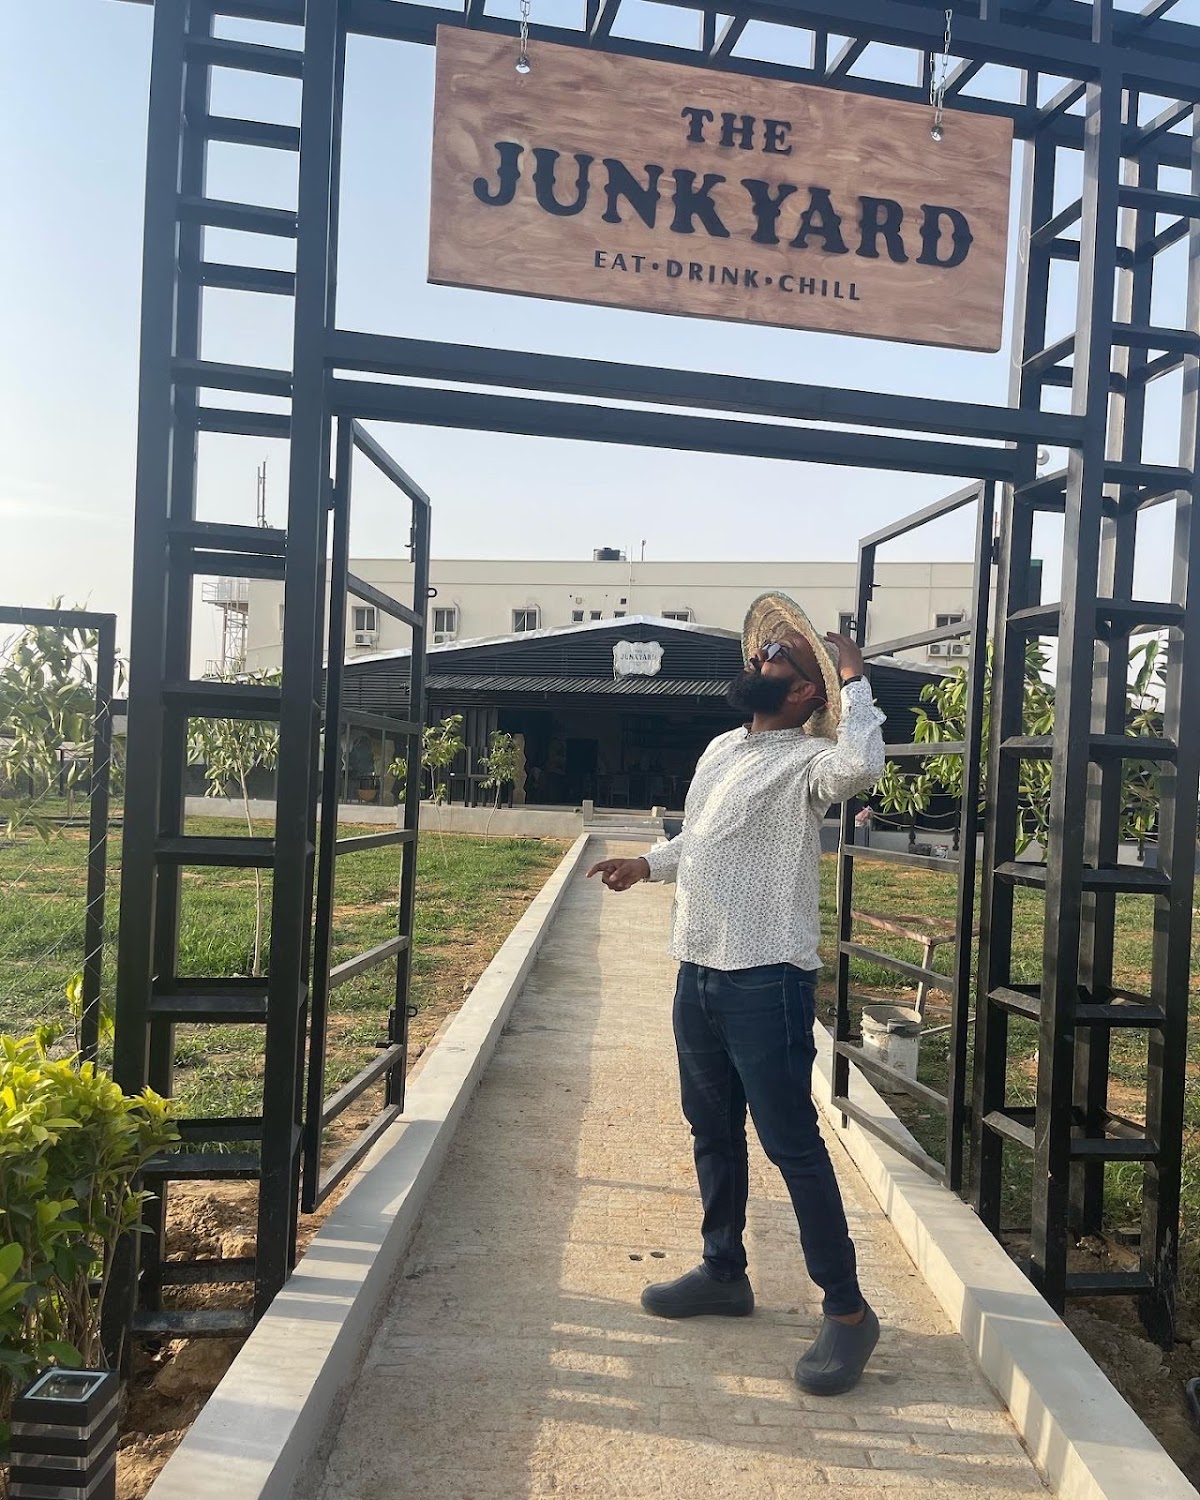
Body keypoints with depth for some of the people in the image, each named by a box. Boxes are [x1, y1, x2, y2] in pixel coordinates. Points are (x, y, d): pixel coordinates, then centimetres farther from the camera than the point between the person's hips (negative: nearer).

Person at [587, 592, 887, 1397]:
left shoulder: (806, 759, -12)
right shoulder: (720, 748, 14)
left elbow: (860, 764, -37)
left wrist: (852, 677, -23)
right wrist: (647, 865, 17)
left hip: (767, 982, -8)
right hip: (698, 974, 9)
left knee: (793, 1143, 0)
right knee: (713, 1132, 19)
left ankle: (847, 1309, 16)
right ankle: (724, 1272, 37)